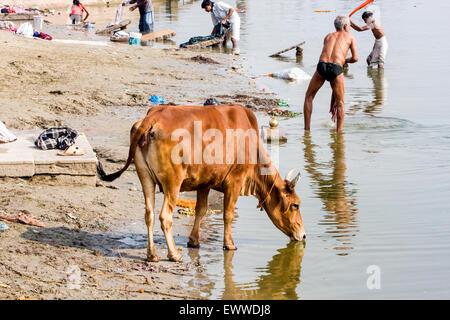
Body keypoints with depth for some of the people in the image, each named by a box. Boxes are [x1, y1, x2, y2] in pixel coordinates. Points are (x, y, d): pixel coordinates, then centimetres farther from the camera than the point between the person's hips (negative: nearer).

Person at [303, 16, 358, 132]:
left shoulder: (328, 36, 29)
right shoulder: (350, 37, 20)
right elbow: (355, 58, 11)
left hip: (322, 65, 2)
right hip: (336, 67, -2)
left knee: (309, 97, 20)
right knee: (340, 102, 14)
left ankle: (307, 128, 18)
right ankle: (339, 132, 8)